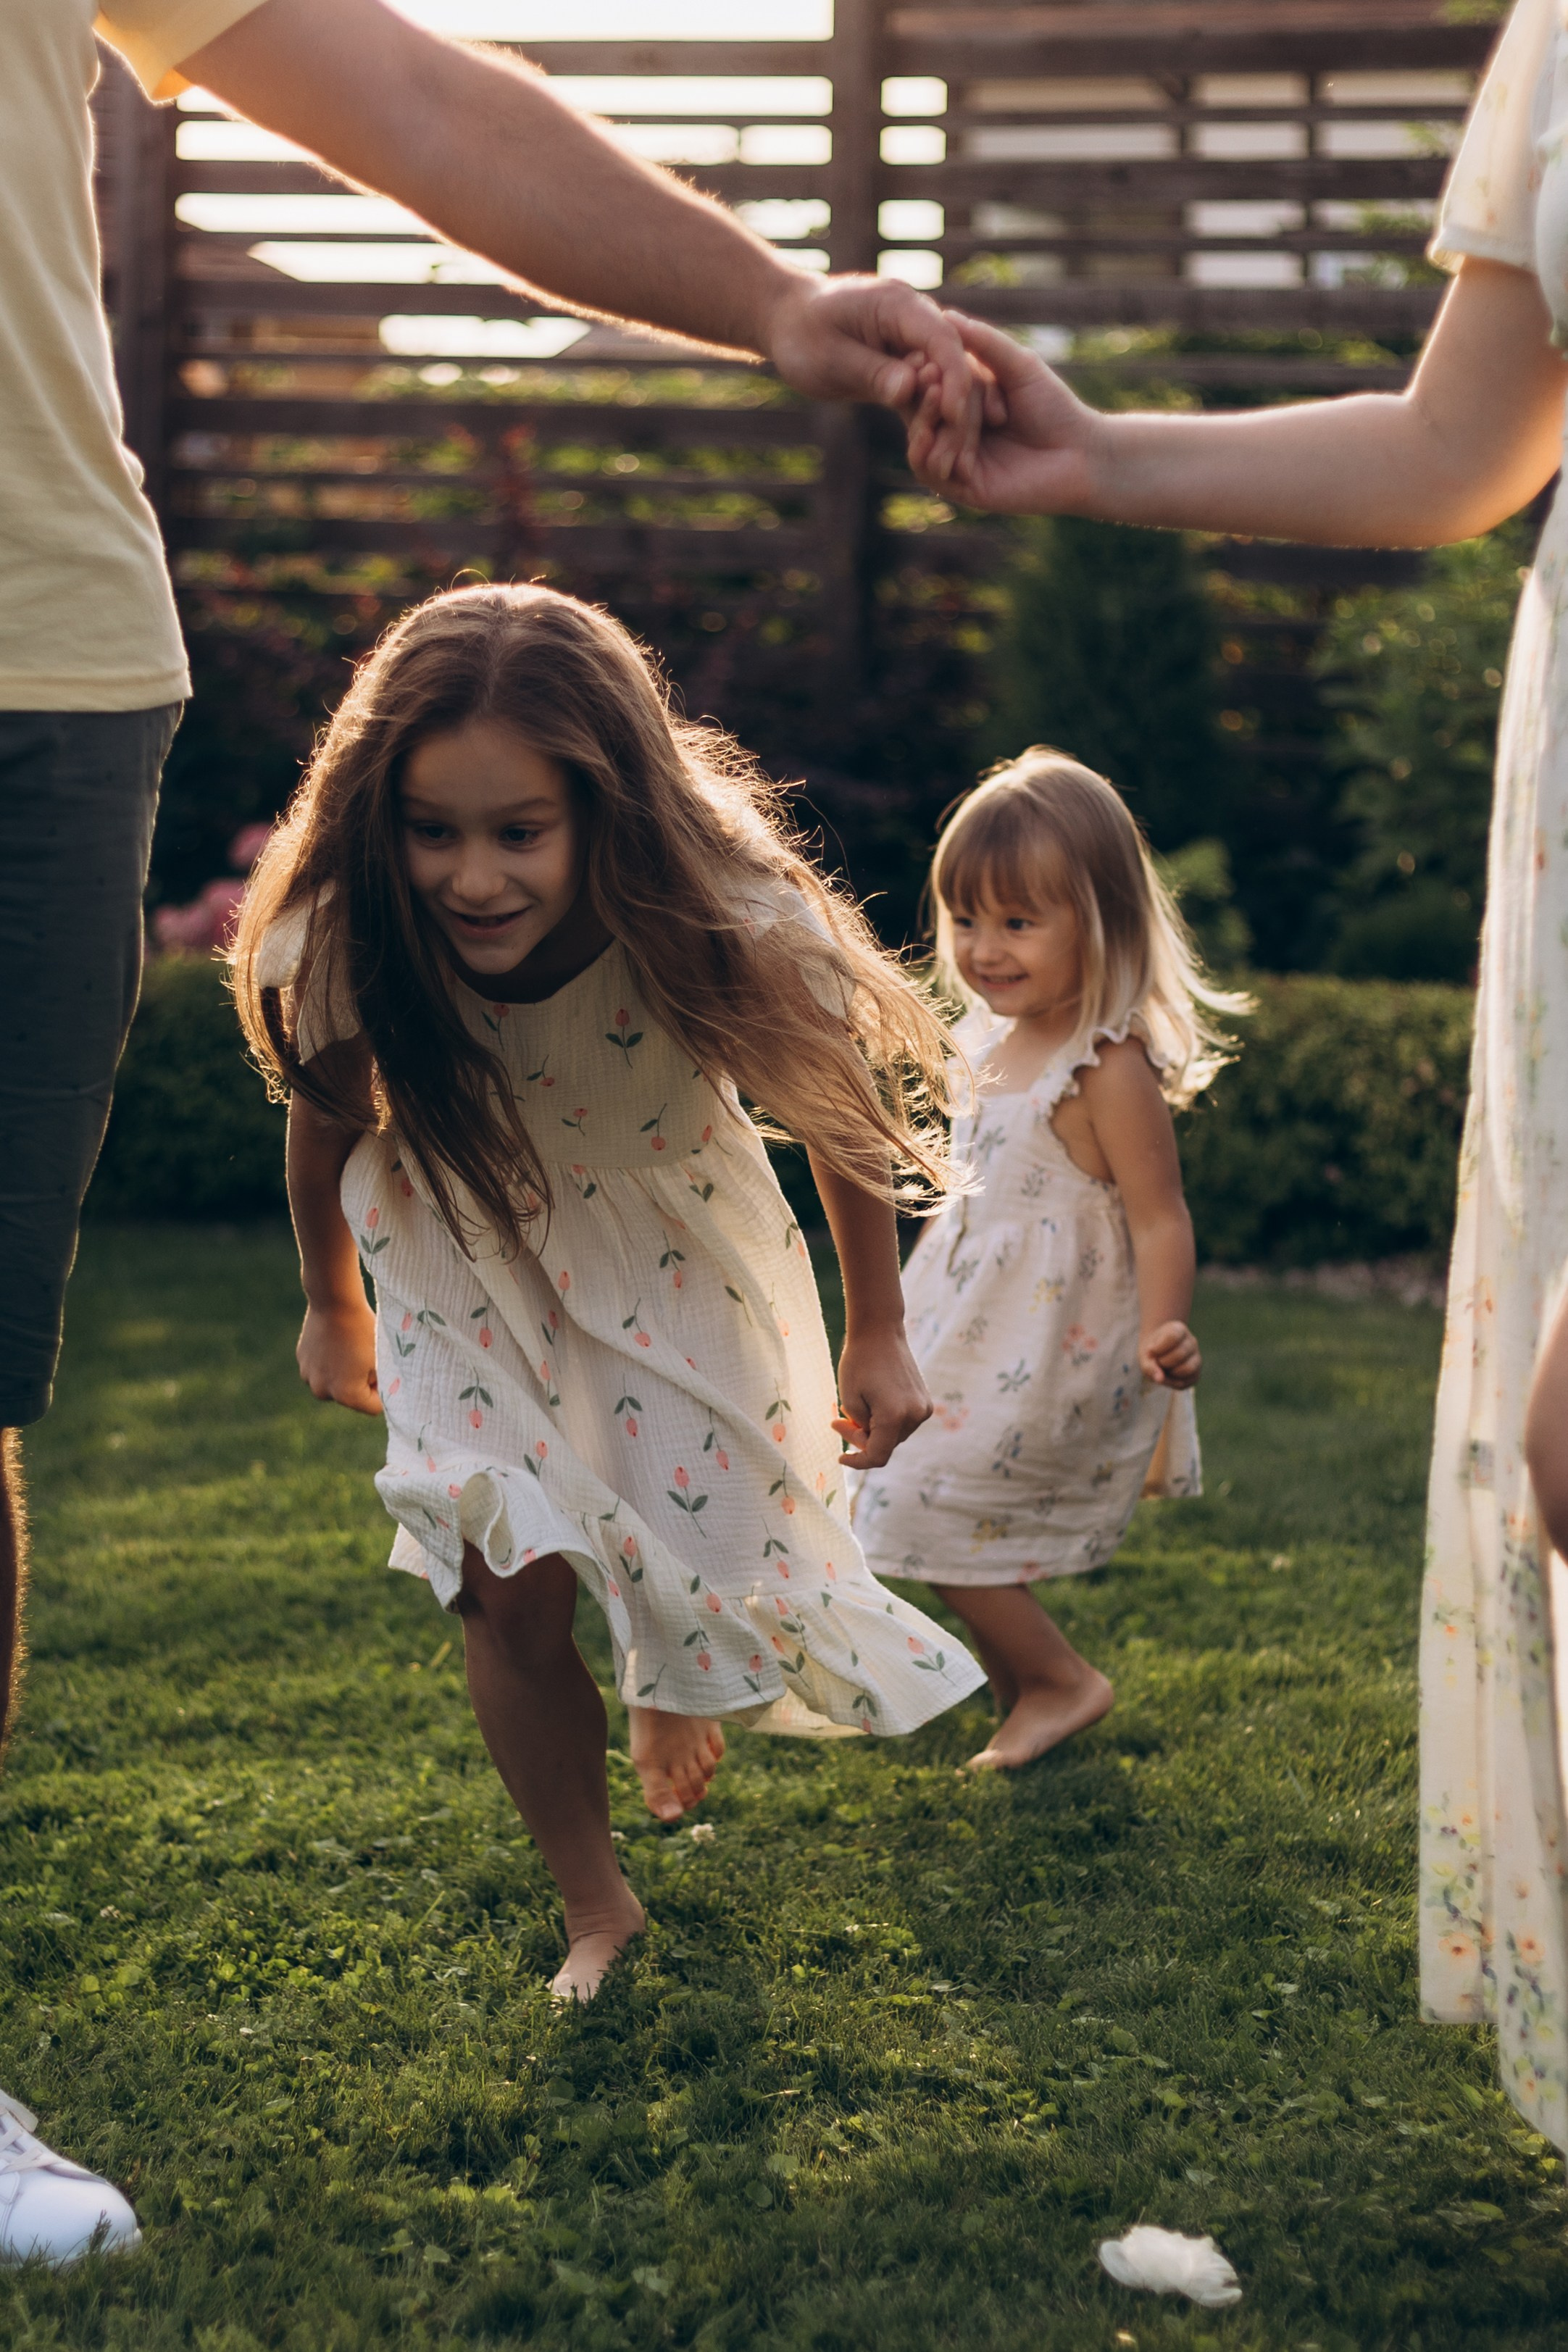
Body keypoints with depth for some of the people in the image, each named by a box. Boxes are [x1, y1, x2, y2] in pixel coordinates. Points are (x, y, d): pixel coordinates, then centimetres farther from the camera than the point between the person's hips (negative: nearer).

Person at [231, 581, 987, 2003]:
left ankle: (670, 1701, 42)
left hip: (671, 1234, 0)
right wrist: (331, 1305, 12)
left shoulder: (722, 925, -35)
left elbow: (841, 1114, -14)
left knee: (709, 1544, 1)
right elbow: (326, 1119, -6)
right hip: (469, 1249, 0)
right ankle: (596, 1910, 15)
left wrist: (878, 1339, -2)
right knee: (509, 1585, -9)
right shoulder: (341, 950, -31)